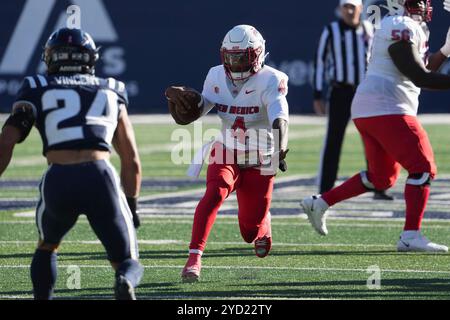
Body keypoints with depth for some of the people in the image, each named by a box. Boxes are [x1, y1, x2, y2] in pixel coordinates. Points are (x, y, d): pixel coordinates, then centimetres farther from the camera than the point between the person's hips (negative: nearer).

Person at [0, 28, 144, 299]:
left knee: (47, 246, 31)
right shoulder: (111, 93, 24)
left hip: (58, 180, 0)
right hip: (101, 176, 0)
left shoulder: (37, 90, 18)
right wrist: (132, 205, 36)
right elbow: (132, 161, 24)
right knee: (129, 264, 11)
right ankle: (125, 283, -23)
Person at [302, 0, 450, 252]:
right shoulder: (401, 28, -12)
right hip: (387, 109, -10)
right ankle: (411, 236, -12)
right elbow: (419, 77, -17)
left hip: (367, 111, 10)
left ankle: (320, 203, 21)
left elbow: (421, 72, 25)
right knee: (423, 169, -8)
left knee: (382, 177, 19)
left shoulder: (409, 27, 19)